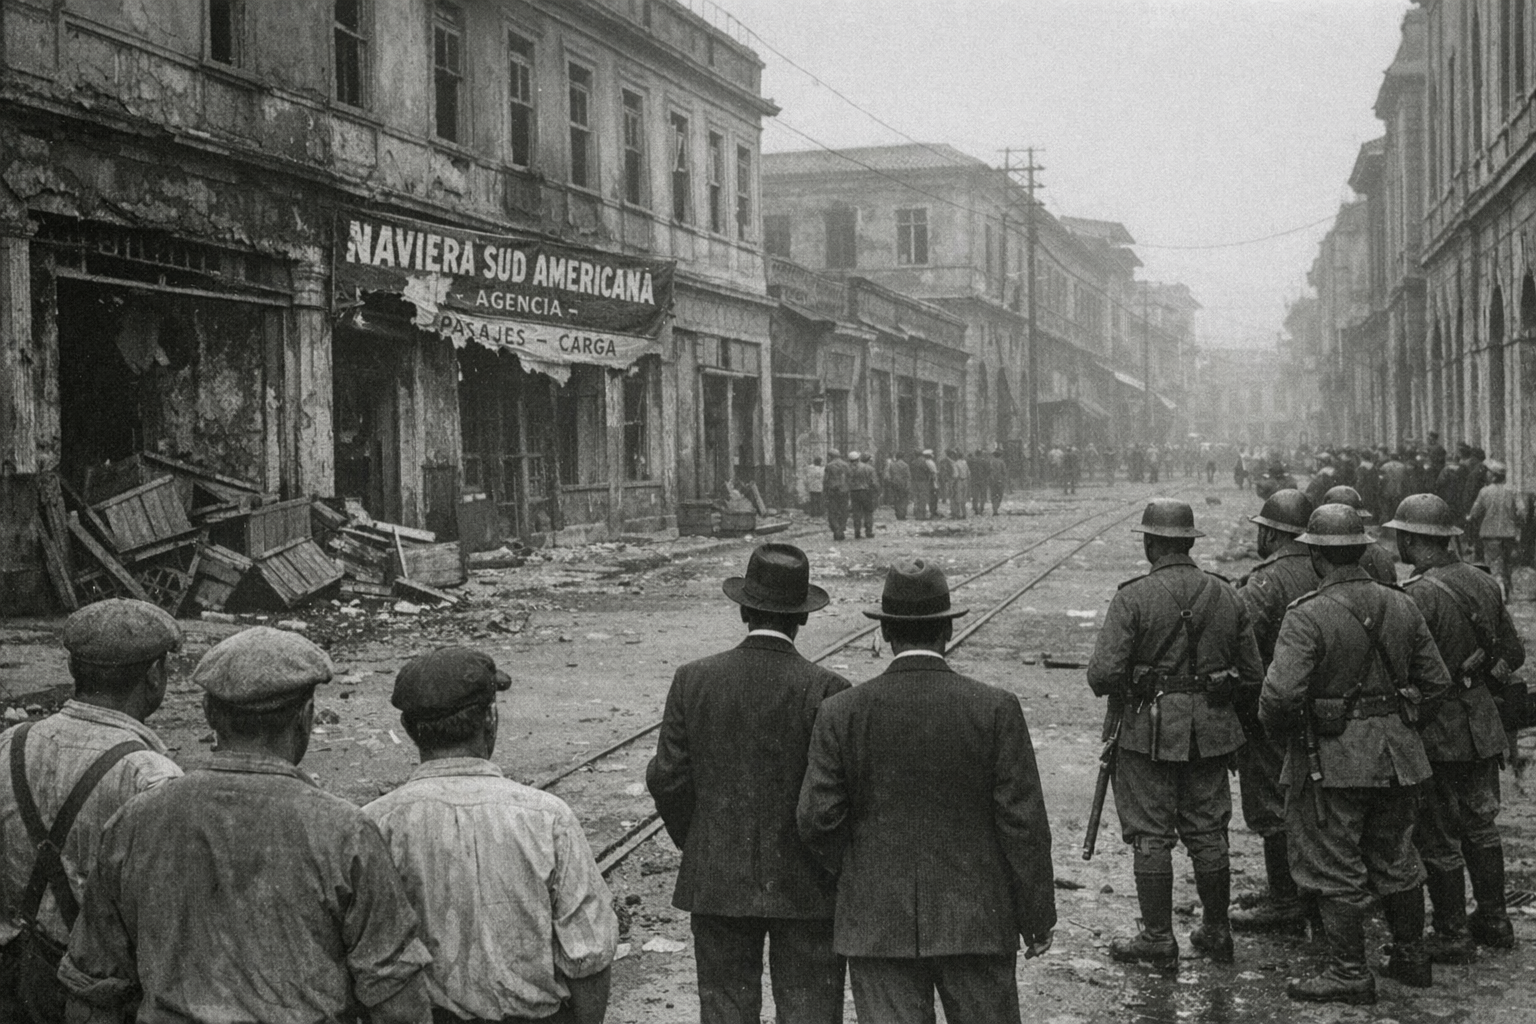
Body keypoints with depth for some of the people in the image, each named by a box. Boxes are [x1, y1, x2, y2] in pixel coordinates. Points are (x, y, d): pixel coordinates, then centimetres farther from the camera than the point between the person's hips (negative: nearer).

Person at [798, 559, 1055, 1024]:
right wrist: (1037, 917, 3)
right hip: (975, 921, 0)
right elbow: (1023, 822, -7)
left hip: (878, 924, 1)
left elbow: (817, 818, -6)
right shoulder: (995, 709, -8)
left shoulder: (842, 712, -5)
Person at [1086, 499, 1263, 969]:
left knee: (1151, 836, 4)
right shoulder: (1226, 595, 3)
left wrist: (1114, 688, 5)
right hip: (1211, 732, 5)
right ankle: (1216, 933, 23)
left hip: (1148, 731, -5)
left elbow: (1103, 673, -18)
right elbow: (1253, 673, 6)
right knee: (1208, 833, 14)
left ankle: (1158, 939, 8)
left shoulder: (1133, 597, -13)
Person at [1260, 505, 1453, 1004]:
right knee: (1395, 859, 20)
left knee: (1334, 869, 4)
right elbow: (1437, 681, 7)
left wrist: (1278, 729, -5)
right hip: (1397, 755, 6)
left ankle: (1350, 973, 8)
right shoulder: (1401, 606, 1)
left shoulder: (1307, 616, -18)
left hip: (1332, 759, -6)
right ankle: (1411, 957, 30)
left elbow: (1280, 694, -25)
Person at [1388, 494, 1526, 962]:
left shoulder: (1418, 596, -21)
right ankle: (1494, 920, 31)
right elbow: (1513, 652, 10)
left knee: (1438, 839, 4)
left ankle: (1453, 937, 13)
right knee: (1480, 825, 21)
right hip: (1482, 724, 8)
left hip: (1438, 731, -8)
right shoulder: (1483, 582, 2)